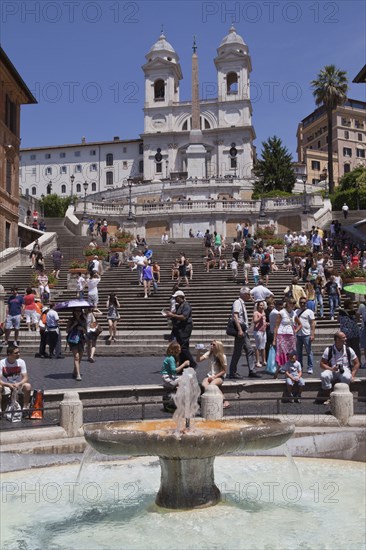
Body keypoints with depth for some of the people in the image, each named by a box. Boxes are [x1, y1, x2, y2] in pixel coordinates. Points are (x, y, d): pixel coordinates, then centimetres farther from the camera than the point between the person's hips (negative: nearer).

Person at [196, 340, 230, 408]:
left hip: (220, 376, -4)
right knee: (204, 384, -30)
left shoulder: (222, 356, -9)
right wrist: (199, 352, -19)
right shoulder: (209, 354, 2)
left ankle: (224, 401, -20)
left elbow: (224, 370, -8)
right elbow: (198, 360, -3)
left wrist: (214, 377, -17)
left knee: (211, 385, -34)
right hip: (210, 375, 4)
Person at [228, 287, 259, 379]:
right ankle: (232, 373, 3)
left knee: (250, 350, 9)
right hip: (240, 330, -10)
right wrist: (239, 330, -27)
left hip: (244, 331, 10)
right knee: (237, 352, -4)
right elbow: (235, 317, -21)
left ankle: (252, 371, 13)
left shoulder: (242, 303, 18)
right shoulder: (237, 302, -11)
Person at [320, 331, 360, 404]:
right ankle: (327, 398, -22)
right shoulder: (328, 350, -3)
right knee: (324, 376, -32)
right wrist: (331, 369, -20)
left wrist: (352, 375, -6)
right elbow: (322, 364, -2)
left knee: (346, 377, -36)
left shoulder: (349, 350, 2)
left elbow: (357, 363, 7)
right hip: (332, 371, 0)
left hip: (345, 370, 0)